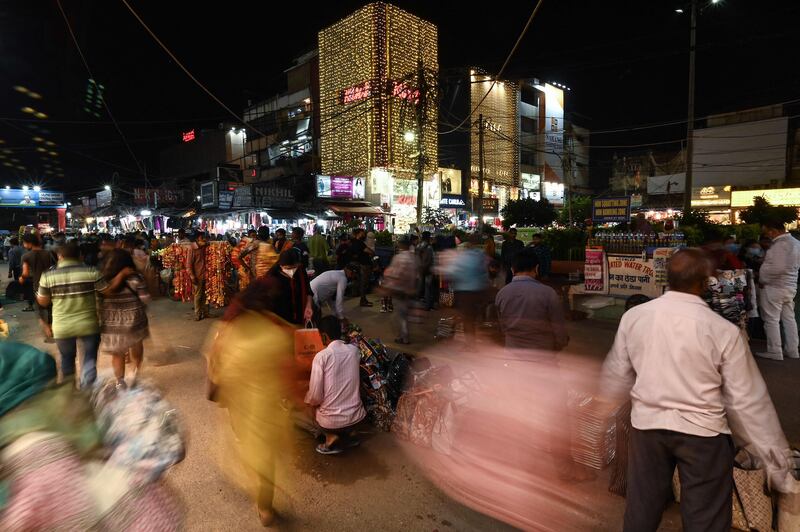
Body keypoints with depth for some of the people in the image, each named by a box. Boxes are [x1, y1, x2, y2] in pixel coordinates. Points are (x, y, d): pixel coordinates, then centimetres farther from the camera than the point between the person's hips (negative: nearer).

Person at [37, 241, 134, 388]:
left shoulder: (47, 276, -7)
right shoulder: (91, 272, -13)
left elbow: (43, 302, 3)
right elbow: (108, 290, -5)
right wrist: (122, 274, 5)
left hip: (62, 327, 2)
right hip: (88, 325, -2)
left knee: (67, 358, 22)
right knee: (90, 357, 12)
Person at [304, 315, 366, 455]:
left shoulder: (321, 356, -16)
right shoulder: (354, 350, -2)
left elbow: (315, 397, -14)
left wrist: (309, 401, 9)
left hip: (332, 421, -4)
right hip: (357, 417, 4)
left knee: (314, 403, 28)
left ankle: (332, 439, 10)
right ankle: (350, 434, 17)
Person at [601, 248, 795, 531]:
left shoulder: (634, 316, -8)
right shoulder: (724, 330, -14)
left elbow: (616, 376, 1)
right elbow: (748, 401, -8)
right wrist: (777, 461, 5)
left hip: (646, 423, 2)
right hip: (703, 431, -2)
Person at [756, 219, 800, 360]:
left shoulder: (780, 244, -20)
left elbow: (777, 268, -26)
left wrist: (762, 280, -13)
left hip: (773, 287, -9)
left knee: (771, 320, 0)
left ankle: (774, 352, 6)